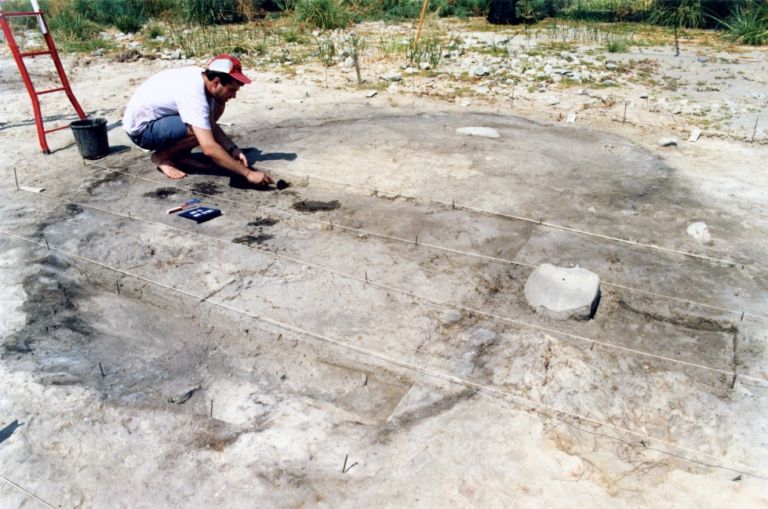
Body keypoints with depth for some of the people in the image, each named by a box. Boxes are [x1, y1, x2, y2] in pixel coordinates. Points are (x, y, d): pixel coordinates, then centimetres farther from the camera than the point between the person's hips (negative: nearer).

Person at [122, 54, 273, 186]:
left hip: (158, 117, 9)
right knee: (199, 130, -31)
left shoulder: (202, 78, -8)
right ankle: (162, 156, -5)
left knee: (217, 106, -2)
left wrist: (234, 150, -12)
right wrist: (248, 173, -39)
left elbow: (212, 124, 2)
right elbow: (209, 149, -40)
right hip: (140, 129, -8)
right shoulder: (193, 94, -34)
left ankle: (181, 154, 4)